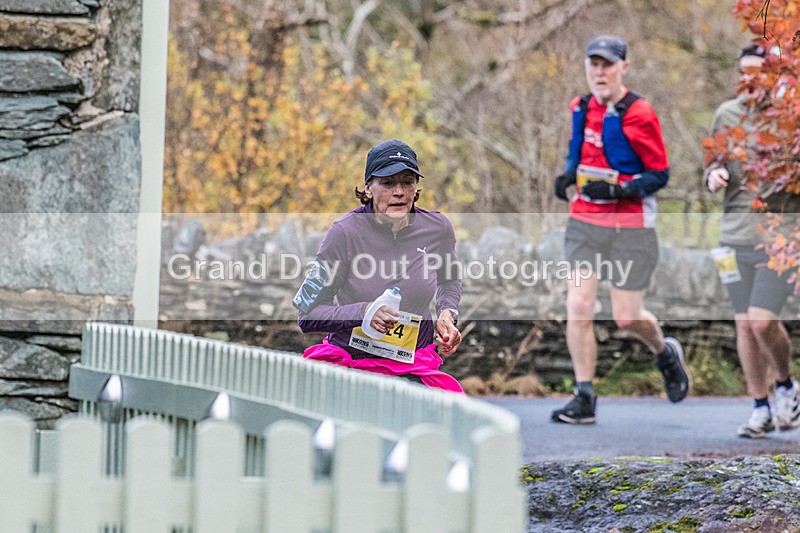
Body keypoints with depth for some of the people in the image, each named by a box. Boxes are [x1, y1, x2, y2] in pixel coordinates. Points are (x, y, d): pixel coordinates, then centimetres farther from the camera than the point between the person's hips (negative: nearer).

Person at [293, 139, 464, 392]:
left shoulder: (437, 228, 1)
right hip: (352, 360, -2)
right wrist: (363, 313, -25)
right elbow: (308, 315, -11)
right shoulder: (345, 233, -11)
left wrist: (447, 313, 6)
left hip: (417, 367, 2)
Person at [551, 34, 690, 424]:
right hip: (583, 222, 5)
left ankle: (665, 353, 35)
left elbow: (659, 175, -9)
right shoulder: (581, 109, 7)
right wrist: (568, 175, 4)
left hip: (630, 227, -5)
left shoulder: (638, 114, -12)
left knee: (626, 317, 1)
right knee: (578, 307, -8)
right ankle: (584, 399, -2)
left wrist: (617, 190, -23)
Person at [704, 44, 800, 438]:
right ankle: (761, 409, 16)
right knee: (744, 324, 4)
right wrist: (714, 175, -5)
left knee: (762, 320, -14)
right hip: (737, 232, 4)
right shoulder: (727, 114, 8)